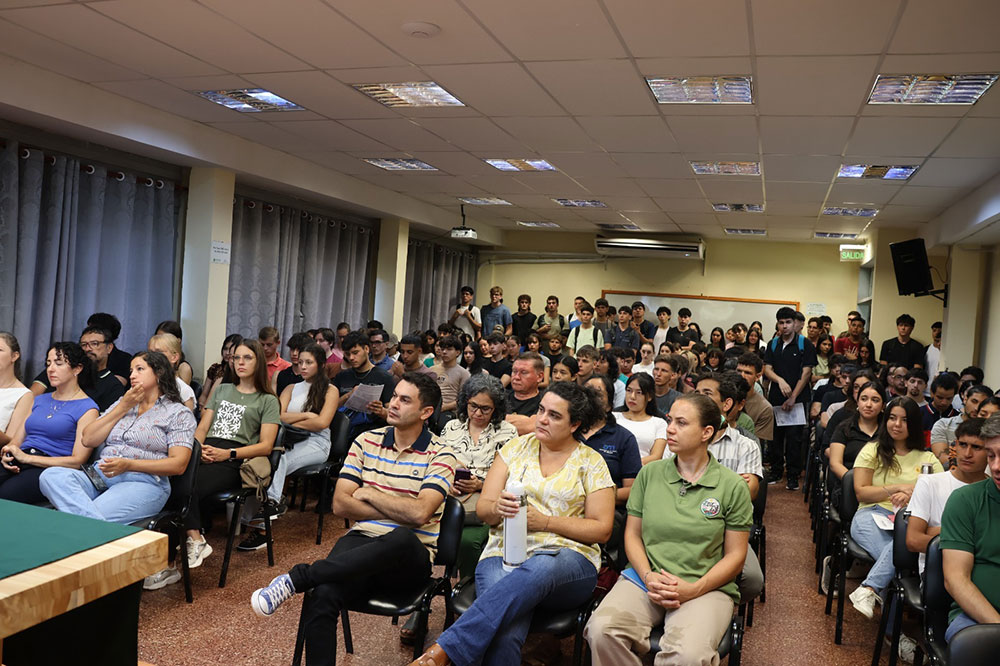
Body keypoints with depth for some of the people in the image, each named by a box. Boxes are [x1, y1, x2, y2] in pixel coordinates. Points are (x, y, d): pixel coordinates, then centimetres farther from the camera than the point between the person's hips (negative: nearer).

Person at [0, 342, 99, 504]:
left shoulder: (87, 408, 3)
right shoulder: (40, 400, 26)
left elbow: (78, 460, -6)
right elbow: (16, 440, 22)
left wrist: (26, 458, -12)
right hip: (17, 465, 6)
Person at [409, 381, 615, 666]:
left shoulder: (591, 462, 8)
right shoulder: (516, 447, 15)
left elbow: (602, 530, 3)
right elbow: (482, 509, 13)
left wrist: (544, 521, -9)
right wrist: (497, 509, -13)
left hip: (568, 559, -1)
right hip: (505, 551, 2)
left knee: (539, 569, -41)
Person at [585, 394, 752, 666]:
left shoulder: (732, 486, 2)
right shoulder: (649, 474, 9)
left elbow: (735, 555, 2)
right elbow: (632, 534, 11)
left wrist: (693, 589, -12)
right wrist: (648, 577, -8)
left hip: (706, 587, -2)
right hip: (645, 579, 2)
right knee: (602, 631, -27)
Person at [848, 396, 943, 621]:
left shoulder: (928, 459, 21)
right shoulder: (872, 450, 17)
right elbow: (861, 492, 8)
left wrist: (912, 497, -9)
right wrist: (898, 488, -2)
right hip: (872, 515, -1)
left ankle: (868, 590, -39)